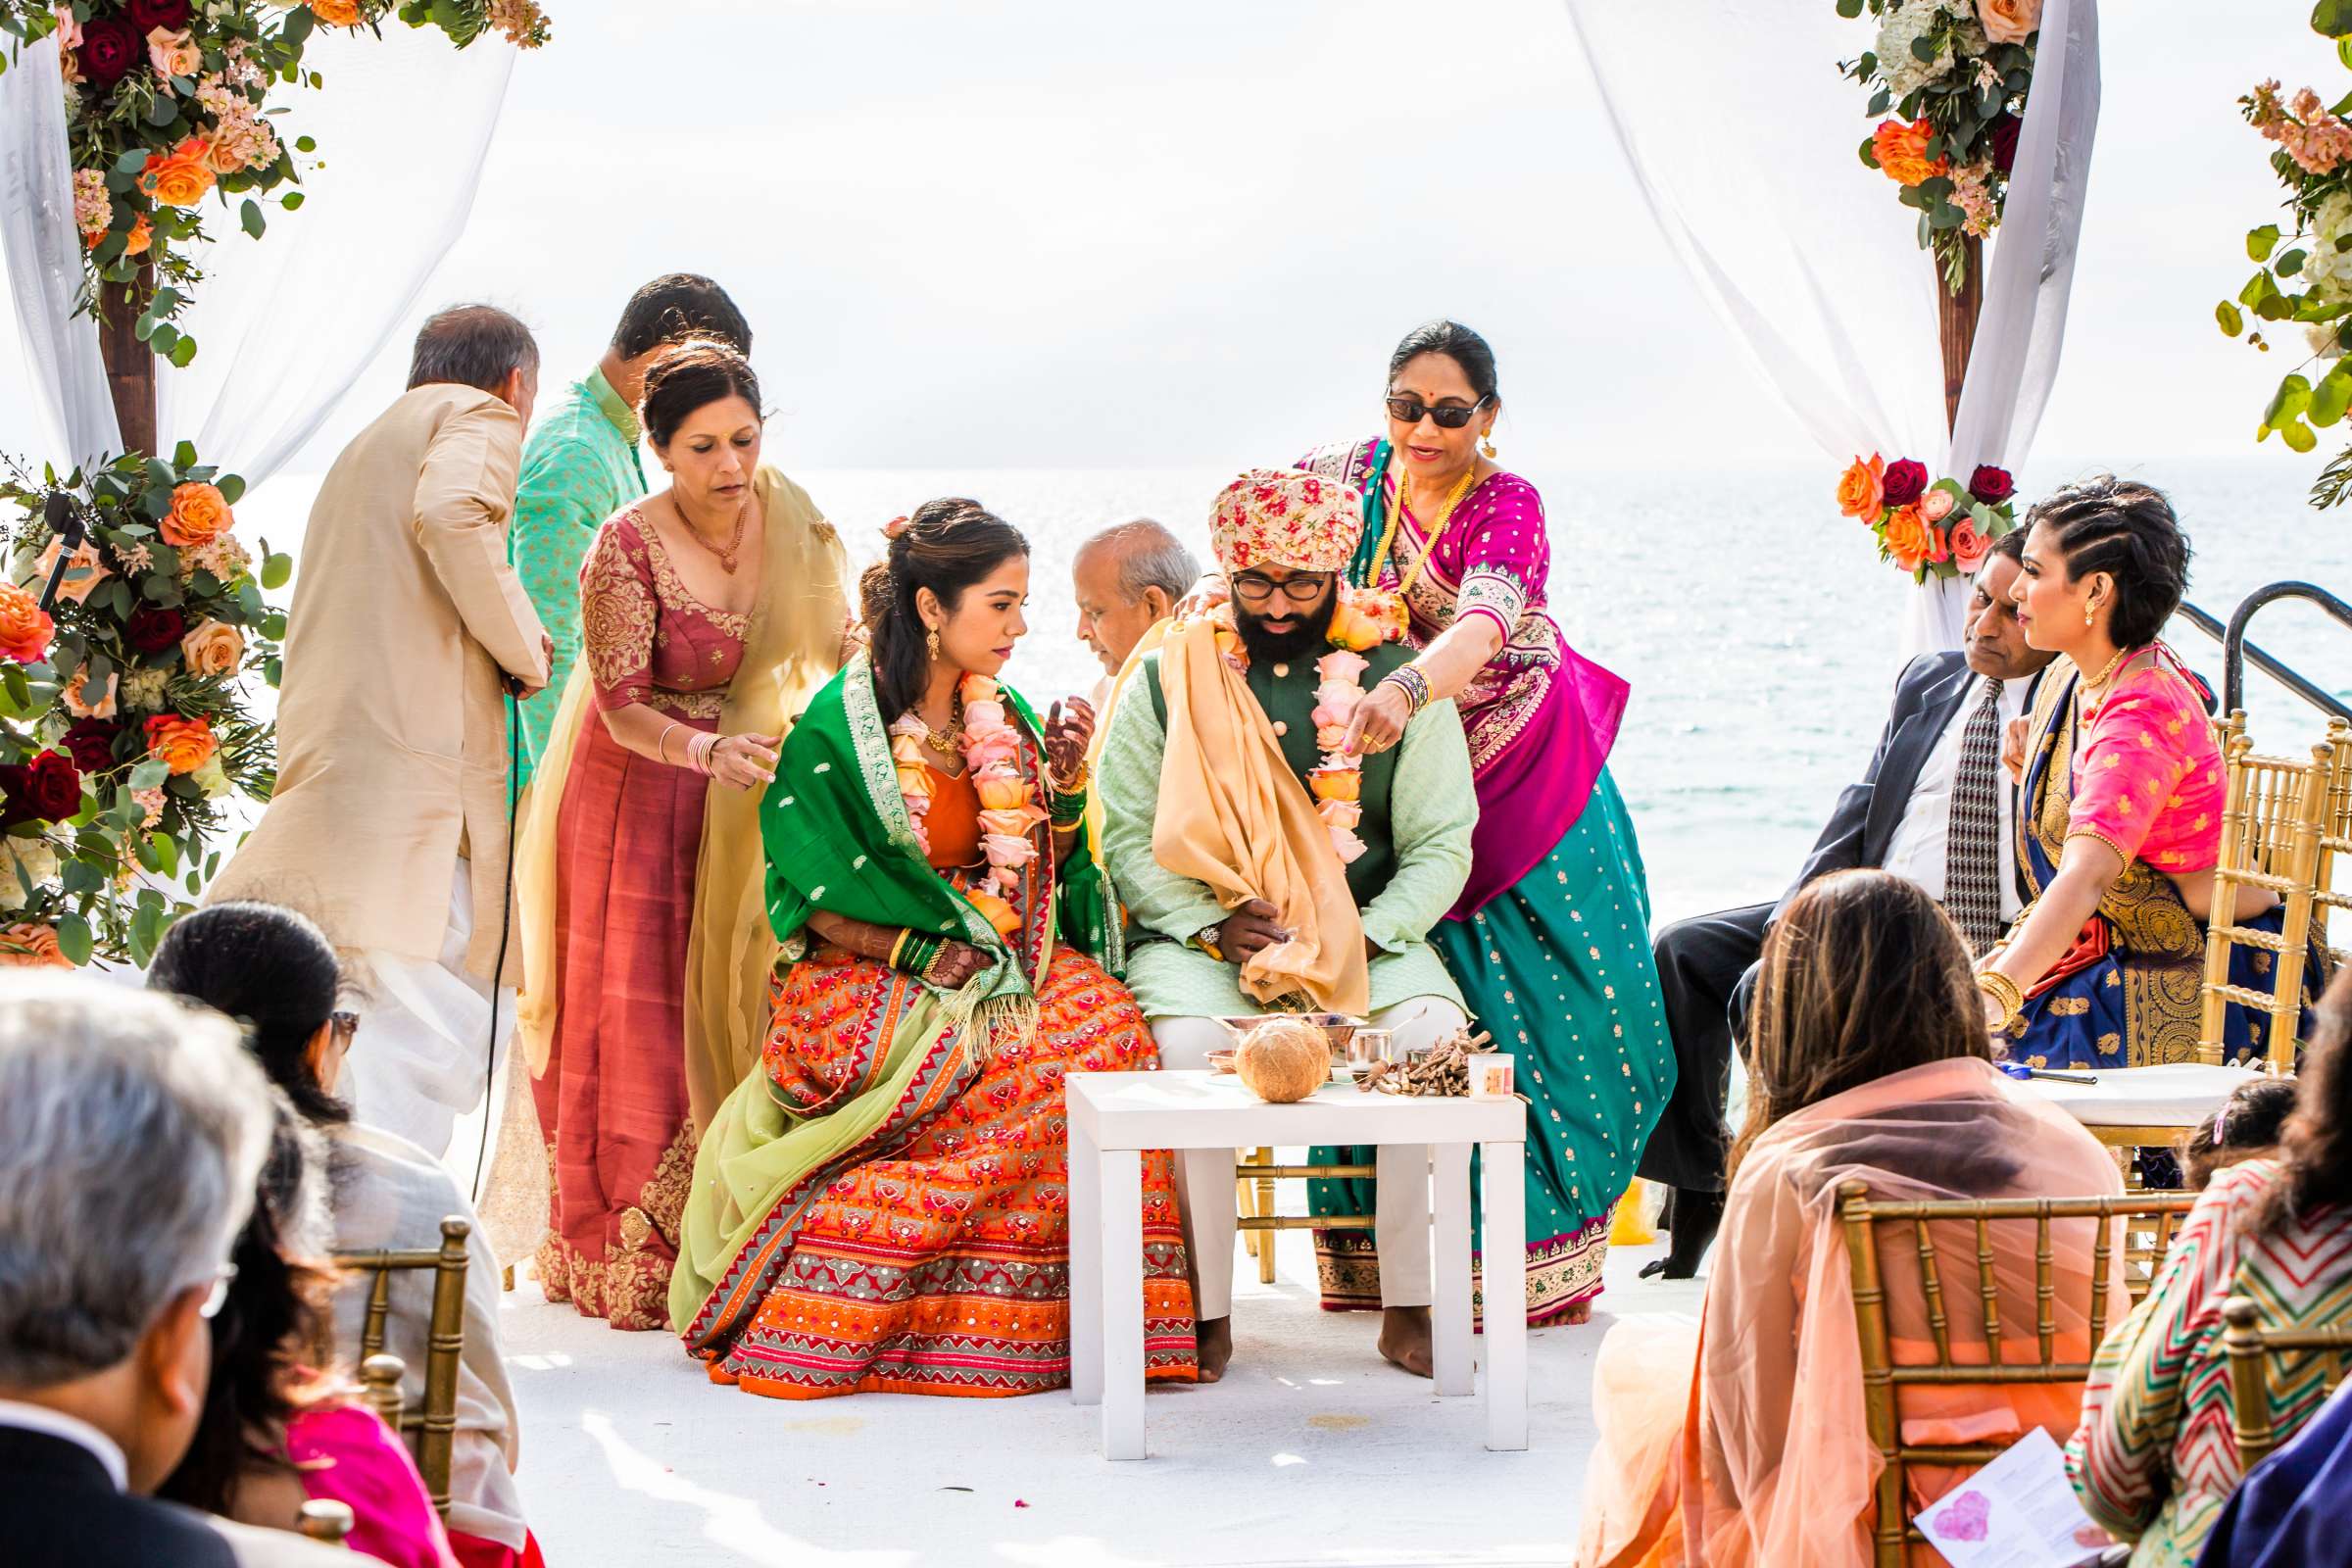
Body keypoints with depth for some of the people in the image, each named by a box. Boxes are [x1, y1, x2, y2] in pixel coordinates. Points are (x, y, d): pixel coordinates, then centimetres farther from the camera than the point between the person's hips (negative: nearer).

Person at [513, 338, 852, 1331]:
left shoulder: (789, 520, -8)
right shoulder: (626, 549, -20)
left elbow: (827, 649, 3)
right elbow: (623, 709, -23)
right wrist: (706, 750, -41)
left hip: (745, 793, 3)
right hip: (638, 792, -3)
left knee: (734, 1006, 0)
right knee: (634, 1012, -1)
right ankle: (623, 1258, 8)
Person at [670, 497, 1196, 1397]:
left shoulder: (1005, 720, 10)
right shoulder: (836, 731, -8)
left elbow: (1044, 875, 14)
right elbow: (814, 904, -9)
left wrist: (1064, 784, -3)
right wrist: (923, 954, -18)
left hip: (1003, 970, 6)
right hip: (869, 984, -6)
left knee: (1103, 1018, -25)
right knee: (1029, 1062, -31)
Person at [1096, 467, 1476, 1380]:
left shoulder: (1397, 680, 6)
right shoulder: (1169, 678, 5)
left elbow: (1440, 847, 4)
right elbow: (1127, 834, 2)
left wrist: (1363, 938, -12)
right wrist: (1217, 924, -14)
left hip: (1368, 941, 1)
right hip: (1197, 939, -1)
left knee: (1432, 1032, -29)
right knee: (1189, 1041, -33)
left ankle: (1410, 1311, -20)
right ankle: (1207, 1314, -22)